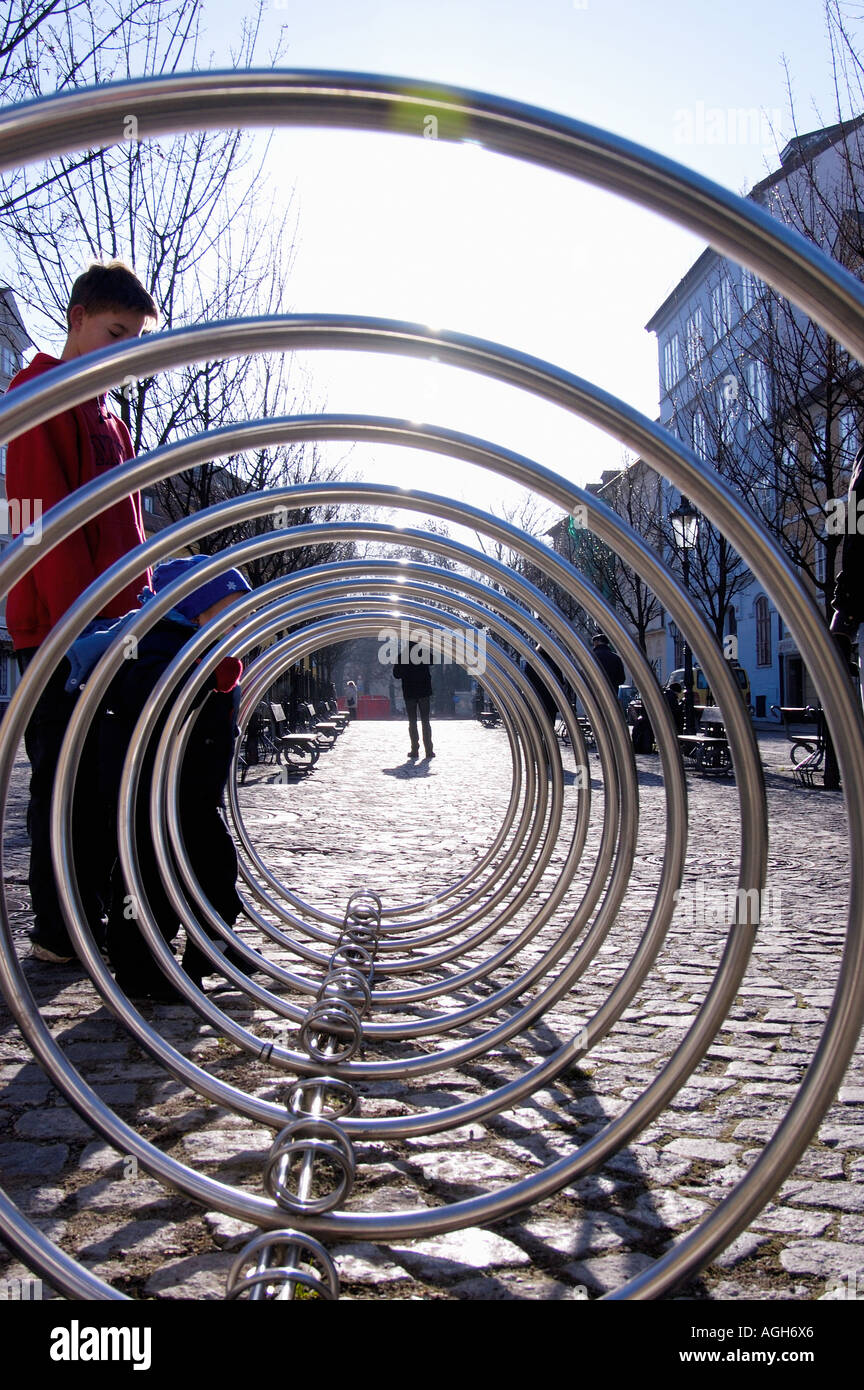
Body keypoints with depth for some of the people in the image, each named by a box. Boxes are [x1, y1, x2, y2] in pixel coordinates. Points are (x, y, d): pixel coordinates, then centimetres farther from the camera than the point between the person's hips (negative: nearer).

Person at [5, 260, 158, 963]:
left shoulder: (112, 420, 23)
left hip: (114, 631, 8)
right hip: (60, 628, -8)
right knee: (66, 779, -4)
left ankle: (100, 916, 20)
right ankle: (59, 931, 6)